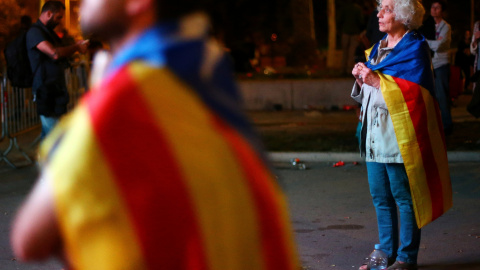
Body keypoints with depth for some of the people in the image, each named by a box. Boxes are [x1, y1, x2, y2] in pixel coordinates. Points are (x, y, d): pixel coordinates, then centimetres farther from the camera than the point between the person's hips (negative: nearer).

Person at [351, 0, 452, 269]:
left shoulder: (415, 48, -6)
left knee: (404, 197, -2)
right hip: (375, 136, 8)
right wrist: (362, 79, 1)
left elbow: (415, 91, -17)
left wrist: (377, 81, -19)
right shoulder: (378, 48, 17)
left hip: (399, 136, -8)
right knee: (380, 197, 12)